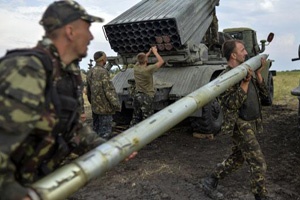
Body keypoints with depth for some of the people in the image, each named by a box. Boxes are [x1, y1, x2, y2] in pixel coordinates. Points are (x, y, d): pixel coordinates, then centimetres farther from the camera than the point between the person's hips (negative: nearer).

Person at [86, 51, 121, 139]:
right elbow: (109, 90, -19)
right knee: (105, 131, -3)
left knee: (96, 130, 18)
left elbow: (88, 91, 17)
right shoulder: (103, 72, -17)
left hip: (95, 107, 9)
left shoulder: (90, 72, 9)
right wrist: (116, 104, -12)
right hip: (104, 108, -9)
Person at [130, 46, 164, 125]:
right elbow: (161, 61, -7)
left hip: (136, 95, 7)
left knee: (135, 118, 15)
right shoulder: (148, 69, -19)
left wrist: (149, 52, 26)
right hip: (147, 96, -6)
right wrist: (155, 52, 5)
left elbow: (141, 60, 22)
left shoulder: (135, 68, -2)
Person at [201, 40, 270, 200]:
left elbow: (263, 93, 9)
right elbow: (232, 104, -24)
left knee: (237, 159, 19)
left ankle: (210, 181, 30)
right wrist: (245, 83, -28)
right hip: (240, 126, -9)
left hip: (251, 124, 9)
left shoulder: (245, 72, 10)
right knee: (259, 164, -4)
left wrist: (258, 74, -3)